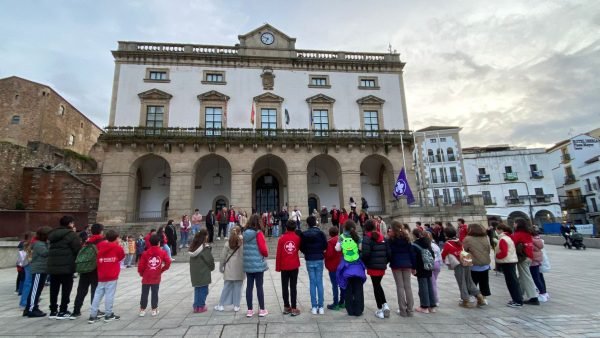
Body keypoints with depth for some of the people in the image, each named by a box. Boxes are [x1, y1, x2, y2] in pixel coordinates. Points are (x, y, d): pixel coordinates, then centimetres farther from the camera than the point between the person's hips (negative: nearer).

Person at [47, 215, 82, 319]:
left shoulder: (53, 233, 14)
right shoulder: (71, 234, -11)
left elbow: (51, 249, 19)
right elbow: (78, 249, -13)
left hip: (53, 266, 8)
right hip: (67, 266, -7)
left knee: (54, 289, 13)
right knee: (66, 289, 2)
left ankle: (53, 311, 21)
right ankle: (62, 311, 5)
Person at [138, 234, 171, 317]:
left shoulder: (145, 253, -5)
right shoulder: (162, 252, -5)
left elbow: (141, 265, -6)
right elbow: (168, 262, -13)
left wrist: (141, 273, 13)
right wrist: (162, 270, 3)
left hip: (146, 278, 1)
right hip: (156, 278, 0)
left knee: (144, 294, 12)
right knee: (155, 294, 8)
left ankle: (142, 310, 17)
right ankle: (154, 310, 14)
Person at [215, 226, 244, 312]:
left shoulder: (228, 243, -2)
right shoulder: (243, 243, -8)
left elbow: (223, 257, 1)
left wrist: (221, 267, 12)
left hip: (229, 269, 2)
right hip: (239, 270, -1)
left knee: (226, 287, 12)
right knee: (237, 288, 8)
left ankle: (221, 305, 18)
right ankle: (236, 306, 13)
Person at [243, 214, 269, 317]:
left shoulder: (245, 233, 3)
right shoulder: (258, 233, -14)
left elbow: (245, 247, 11)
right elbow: (263, 248, -15)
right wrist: (266, 254, 5)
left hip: (247, 264, 5)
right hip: (258, 264, -5)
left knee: (249, 286, 10)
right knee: (259, 286, 4)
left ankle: (249, 310, 19)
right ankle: (262, 310, 14)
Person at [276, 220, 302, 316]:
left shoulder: (282, 238, -7)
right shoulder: (297, 238, -4)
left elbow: (278, 254, -6)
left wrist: (278, 267, 1)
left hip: (284, 266, 0)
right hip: (294, 266, 0)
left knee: (285, 287, 11)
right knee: (293, 287, 4)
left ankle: (286, 307, 18)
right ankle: (294, 308, 6)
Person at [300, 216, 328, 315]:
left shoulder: (304, 234, -4)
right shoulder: (320, 233, -8)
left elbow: (301, 247, -3)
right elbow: (325, 246, -6)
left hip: (309, 260, 1)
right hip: (319, 259, -1)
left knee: (312, 283, 7)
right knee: (319, 282, 6)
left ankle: (314, 307, 9)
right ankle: (320, 307, 8)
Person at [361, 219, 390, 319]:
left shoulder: (367, 237, -11)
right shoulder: (382, 236, 7)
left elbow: (365, 253, -20)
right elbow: (388, 251, 7)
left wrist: (360, 259, -1)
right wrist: (385, 262, 17)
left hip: (373, 266, -6)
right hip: (382, 266, 6)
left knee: (376, 286, 5)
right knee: (378, 285, 21)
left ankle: (380, 310, 12)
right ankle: (385, 304, 10)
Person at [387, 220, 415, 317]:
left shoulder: (391, 239, -6)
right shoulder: (406, 237, 7)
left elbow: (389, 253, -10)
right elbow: (411, 252, 7)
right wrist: (413, 266, 11)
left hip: (396, 264, -4)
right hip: (407, 264, 4)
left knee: (400, 287, 1)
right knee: (408, 286, 8)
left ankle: (403, 310, 4)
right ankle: (410, 310, 13)